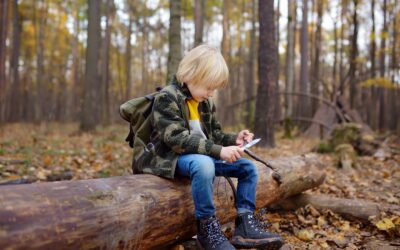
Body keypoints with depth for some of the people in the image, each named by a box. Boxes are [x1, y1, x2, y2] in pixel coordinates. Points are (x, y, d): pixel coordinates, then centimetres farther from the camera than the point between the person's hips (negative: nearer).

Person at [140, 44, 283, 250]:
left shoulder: (206, 103, 10)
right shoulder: (167, 98, -16)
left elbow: (214, 135, 19)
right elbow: (177, 139, -27)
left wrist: (233, 139, -4)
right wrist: (218, 150, -34)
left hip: (204, 157, 8)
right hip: (173, 157, -8)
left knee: (248, 167, 1)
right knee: (204, 164, -40)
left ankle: (245, 223, -3)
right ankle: (206, 227, -25)